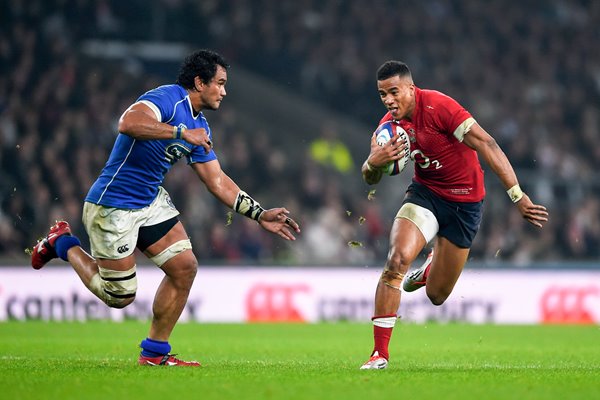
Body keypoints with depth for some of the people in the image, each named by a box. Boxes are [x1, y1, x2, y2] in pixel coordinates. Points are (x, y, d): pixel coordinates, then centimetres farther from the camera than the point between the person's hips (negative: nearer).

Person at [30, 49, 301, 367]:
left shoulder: (200, 128, 9)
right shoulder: (168, 98, -19)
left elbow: (216, 181, 15)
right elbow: (128, 123, -39)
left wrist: (260, 215, 10)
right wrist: (181, 133, -36)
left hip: (152, 202, 9)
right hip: (112, 206, -9)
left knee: (184, 266, -2)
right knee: (120, 297, -1)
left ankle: (154, 352, 10)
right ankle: (63, 244, 24)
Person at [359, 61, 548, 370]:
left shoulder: (437, 106, -24)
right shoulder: (389, 124, -4)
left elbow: (486, 145, -26)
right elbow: (370, 179, 4)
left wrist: (519, 197, -30)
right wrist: (374, 162, -23)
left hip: (465, 202, -3)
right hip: (425, 193, 3)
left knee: (436, 296, 3)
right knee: (396, 259, -25)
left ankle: (434, 261, 43)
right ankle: (380, 353, -17)